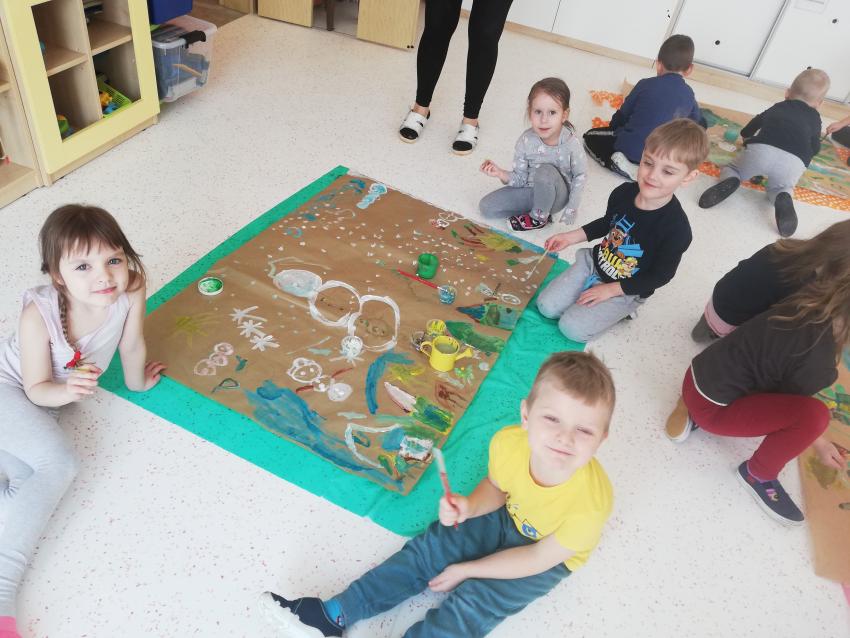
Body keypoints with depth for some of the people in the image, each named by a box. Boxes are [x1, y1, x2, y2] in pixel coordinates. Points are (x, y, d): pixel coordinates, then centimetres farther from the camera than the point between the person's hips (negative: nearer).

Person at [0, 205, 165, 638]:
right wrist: (66, 391, -40)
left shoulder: (129, 292, -27)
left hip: (43, 405, 5)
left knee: (48, 473, -15)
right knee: (59, 463, -23)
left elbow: (132, 346, -6)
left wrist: (138, 381, 10)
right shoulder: (39, 314, -34)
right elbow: (37, 388, -20)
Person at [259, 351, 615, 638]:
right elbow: (496, 486, -5)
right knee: (425, 551, -2)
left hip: (547, 556, -4)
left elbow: (539, 558, -22)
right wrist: (468, 506, -28)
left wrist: (465, 570, -14)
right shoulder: (507, 443, -30)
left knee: (469, 606, -16)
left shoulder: (592, 502, -39)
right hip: (505, 515, 4)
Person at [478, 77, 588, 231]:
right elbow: (520, 178, -9)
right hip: (531, 190, 4)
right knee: (486, 207, -7)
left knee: (545, 171, -37)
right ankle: (541, 209, -2)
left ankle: (539, 217, -11)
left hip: (559, 195, -4)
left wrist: (571, 210, -12)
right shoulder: (526, 141, -16)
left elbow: (580, 176, -10)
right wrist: (502, 174, -29)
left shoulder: (571, 143, -24)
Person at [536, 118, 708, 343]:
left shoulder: (677, 228, -28)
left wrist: (610, 290, -18)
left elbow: (659, 276, -18)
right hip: (595, 262, 5)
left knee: (572, 328, -16)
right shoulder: (623, 192, -11)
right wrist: (571, 237, 2)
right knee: (546, 306, -5)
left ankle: (620, 308, 5)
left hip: (626, 289, -5)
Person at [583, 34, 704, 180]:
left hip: (630, 148, -3)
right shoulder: (688, 95, 6)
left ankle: (622, 164, -7)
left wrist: (612, 129, 27)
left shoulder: (646, 84, -2)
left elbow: (623, 114, 7)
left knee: (590, 136, 18)